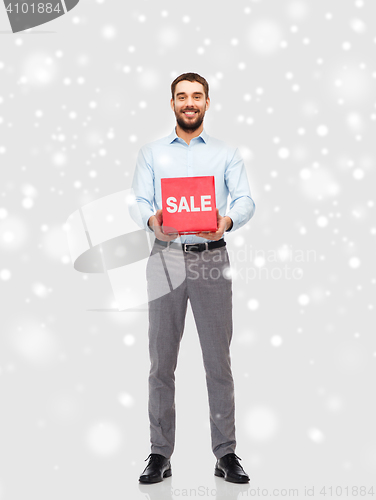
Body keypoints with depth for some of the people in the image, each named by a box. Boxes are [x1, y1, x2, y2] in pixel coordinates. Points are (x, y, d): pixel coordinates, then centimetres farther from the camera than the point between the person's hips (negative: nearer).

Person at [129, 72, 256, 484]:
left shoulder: (227, 153, 14)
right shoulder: (151, 153, 16)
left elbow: (245, 199, 2)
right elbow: (137, 201, 6)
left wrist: (228, 220, -21)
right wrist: (151, 219, -18)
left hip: (211, 256, 0)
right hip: (166, 257, 1)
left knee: (218, 359, 0)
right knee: (161, 360, 2)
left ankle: (226, 454, 9)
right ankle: (160, 453, 11)